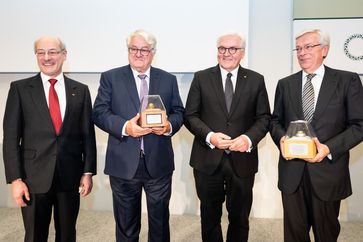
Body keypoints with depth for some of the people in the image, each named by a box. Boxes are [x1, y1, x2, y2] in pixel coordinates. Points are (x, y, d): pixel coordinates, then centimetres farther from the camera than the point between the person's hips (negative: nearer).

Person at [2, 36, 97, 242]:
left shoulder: (80, 90, 4)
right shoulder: (20, 88, 0)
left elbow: (88, 134, 5)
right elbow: (11, 137, -2)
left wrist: (88, 172, 0)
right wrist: (15, 179, -8)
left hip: (70, 176, 2)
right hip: (34, 177, -1)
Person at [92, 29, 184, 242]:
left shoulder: (168, 79, 8)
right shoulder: (110, 77, 3)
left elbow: (179, 112, 8)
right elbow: (99, 113, -3)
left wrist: (169, 125, -15)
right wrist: (125, 127, -21)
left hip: (159, 163, 2)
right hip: (124, 163, -1)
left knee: (160, 221, 16)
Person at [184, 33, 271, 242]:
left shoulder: (256, 80, 3)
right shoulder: (201, 78, 1)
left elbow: (264, 117, 3)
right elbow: (190, 116, 0)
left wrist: (249, 138, -15)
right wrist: (209, 136, -17)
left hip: (242, 159, 1)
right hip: (208, 159, 0)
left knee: (240, 217, 15)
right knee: (210, 216, 16)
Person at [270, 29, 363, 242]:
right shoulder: (285, 84, 8)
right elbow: (276, 120, 13)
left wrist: (329, 148, -18)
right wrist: (282, 138, -9)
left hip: (328, 170, -2)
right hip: (292, 171, 2)